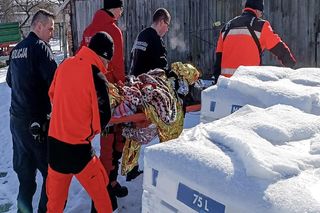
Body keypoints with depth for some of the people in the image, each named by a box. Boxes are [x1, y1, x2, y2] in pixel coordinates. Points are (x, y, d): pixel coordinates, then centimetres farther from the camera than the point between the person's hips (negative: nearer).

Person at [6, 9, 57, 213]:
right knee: (50, 169, 3)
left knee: (24, 166, 17)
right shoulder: (40, 47, -13)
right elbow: (54, 80, -21)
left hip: (17, 117, 8)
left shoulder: (17, 49, 12)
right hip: (38, 120, -8)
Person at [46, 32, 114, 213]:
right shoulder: (97, 78, -17)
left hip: (54, 142, 6)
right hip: (77, 148, -6)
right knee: (99, 190, 16)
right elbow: (103, 118, -11)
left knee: (56, 195, 20)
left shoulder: (64, 66, -1)